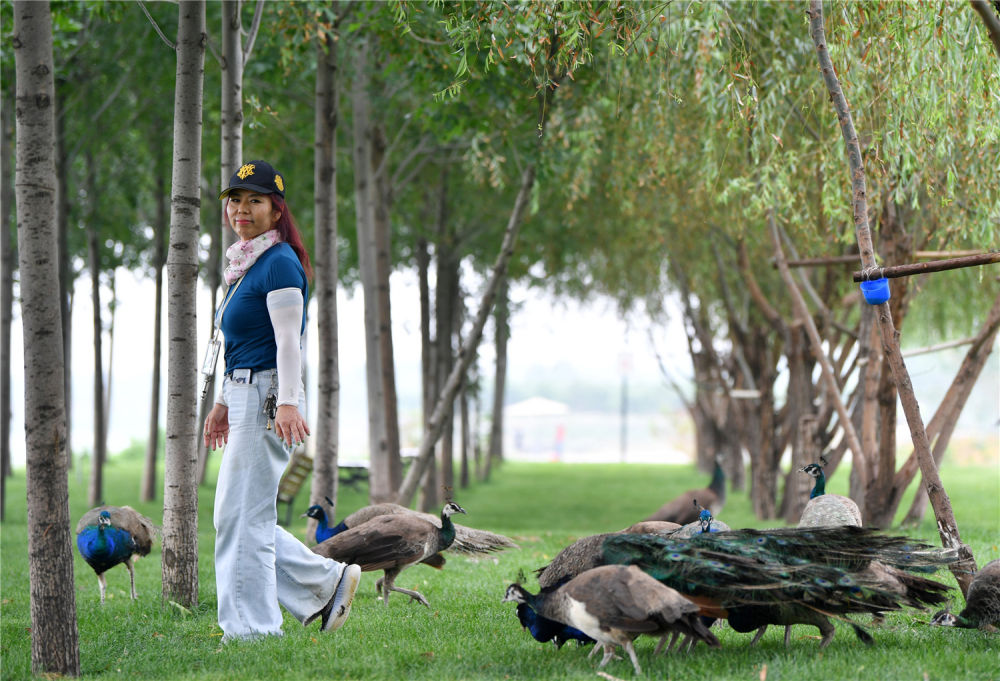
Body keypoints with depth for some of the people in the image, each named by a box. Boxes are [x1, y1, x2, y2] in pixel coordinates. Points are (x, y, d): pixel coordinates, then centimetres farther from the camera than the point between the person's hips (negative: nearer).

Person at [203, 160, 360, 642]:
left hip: (268, 397, -10)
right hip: (245, 396, 10)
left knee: (242, 514, -8)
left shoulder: (279, 262, -10)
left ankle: (250, 627, -2)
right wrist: (223, 402, 26)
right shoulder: (245, 265, 19)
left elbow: (288, 340, -18)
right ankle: (328, 580, 17)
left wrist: (286, 402, -27)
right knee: (243, 516, 10)